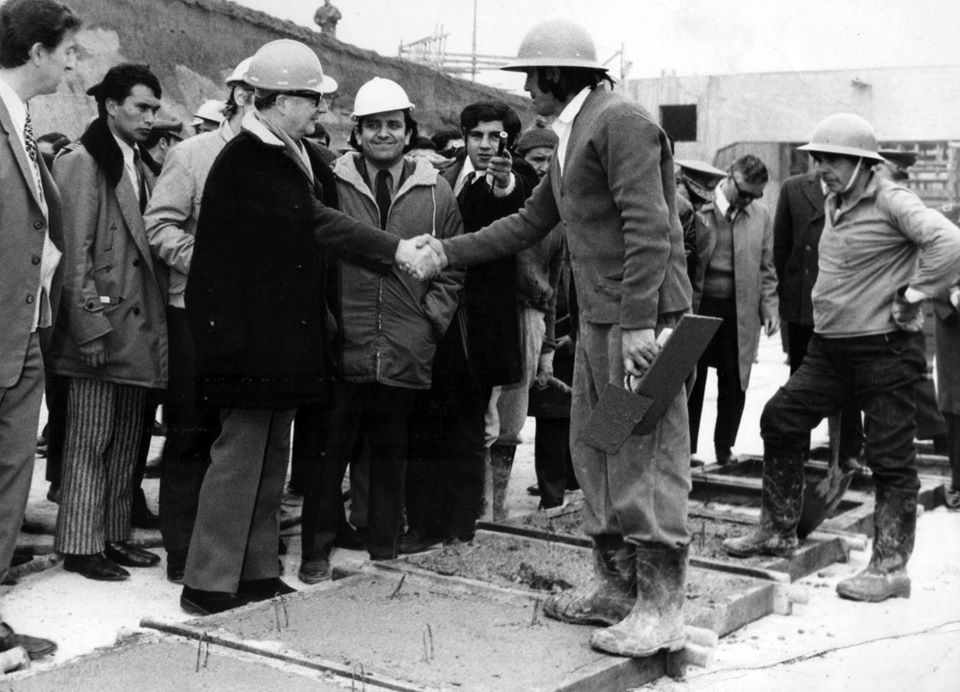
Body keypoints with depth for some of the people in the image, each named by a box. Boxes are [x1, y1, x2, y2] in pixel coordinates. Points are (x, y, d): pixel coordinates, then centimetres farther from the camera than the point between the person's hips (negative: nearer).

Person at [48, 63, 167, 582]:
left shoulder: (141, 169, 16)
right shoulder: (81, 163, -7)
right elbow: (74, 253, -13)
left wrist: (155, 324, 10)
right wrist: (90, 327, -18)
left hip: (139, 326, 8)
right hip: (100, 329, -8)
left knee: (126, 443, 12)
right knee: (89, 442, -1)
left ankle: (114, 535, 21)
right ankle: (80, 545, 7)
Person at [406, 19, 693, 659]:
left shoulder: (620, 121, -12)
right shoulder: (573, 138, 20)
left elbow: (649, 227, -20)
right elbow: (528, 224, 24)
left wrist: (639, 322, -25)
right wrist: (446, 253, 21)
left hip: (643, 317, -10)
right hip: (597, 321, 10)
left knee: (646, 459, -6)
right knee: (595, 451, 13)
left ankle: (660, 610, 1)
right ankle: (616, 586, 23)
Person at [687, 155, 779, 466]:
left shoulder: (760, 216, 8)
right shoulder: (697, 206, -3)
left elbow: (766, 268, 12)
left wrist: (769, 307, 3)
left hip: (740, 312, 3)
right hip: (698, 307, -2)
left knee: (734, 385, 8)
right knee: (691, 382, 5)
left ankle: (725, 448, 23)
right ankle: (686, 450, 16)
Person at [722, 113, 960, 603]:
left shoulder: (891, 203, -14)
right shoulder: (834, 204, 12)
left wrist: (911, 296, -19)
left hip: (883, 350, -9)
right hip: (829, 346, 9)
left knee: (890, 457, -1)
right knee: (781, 420, 7)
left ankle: (890, 567, 8)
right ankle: (777, 531, 19)